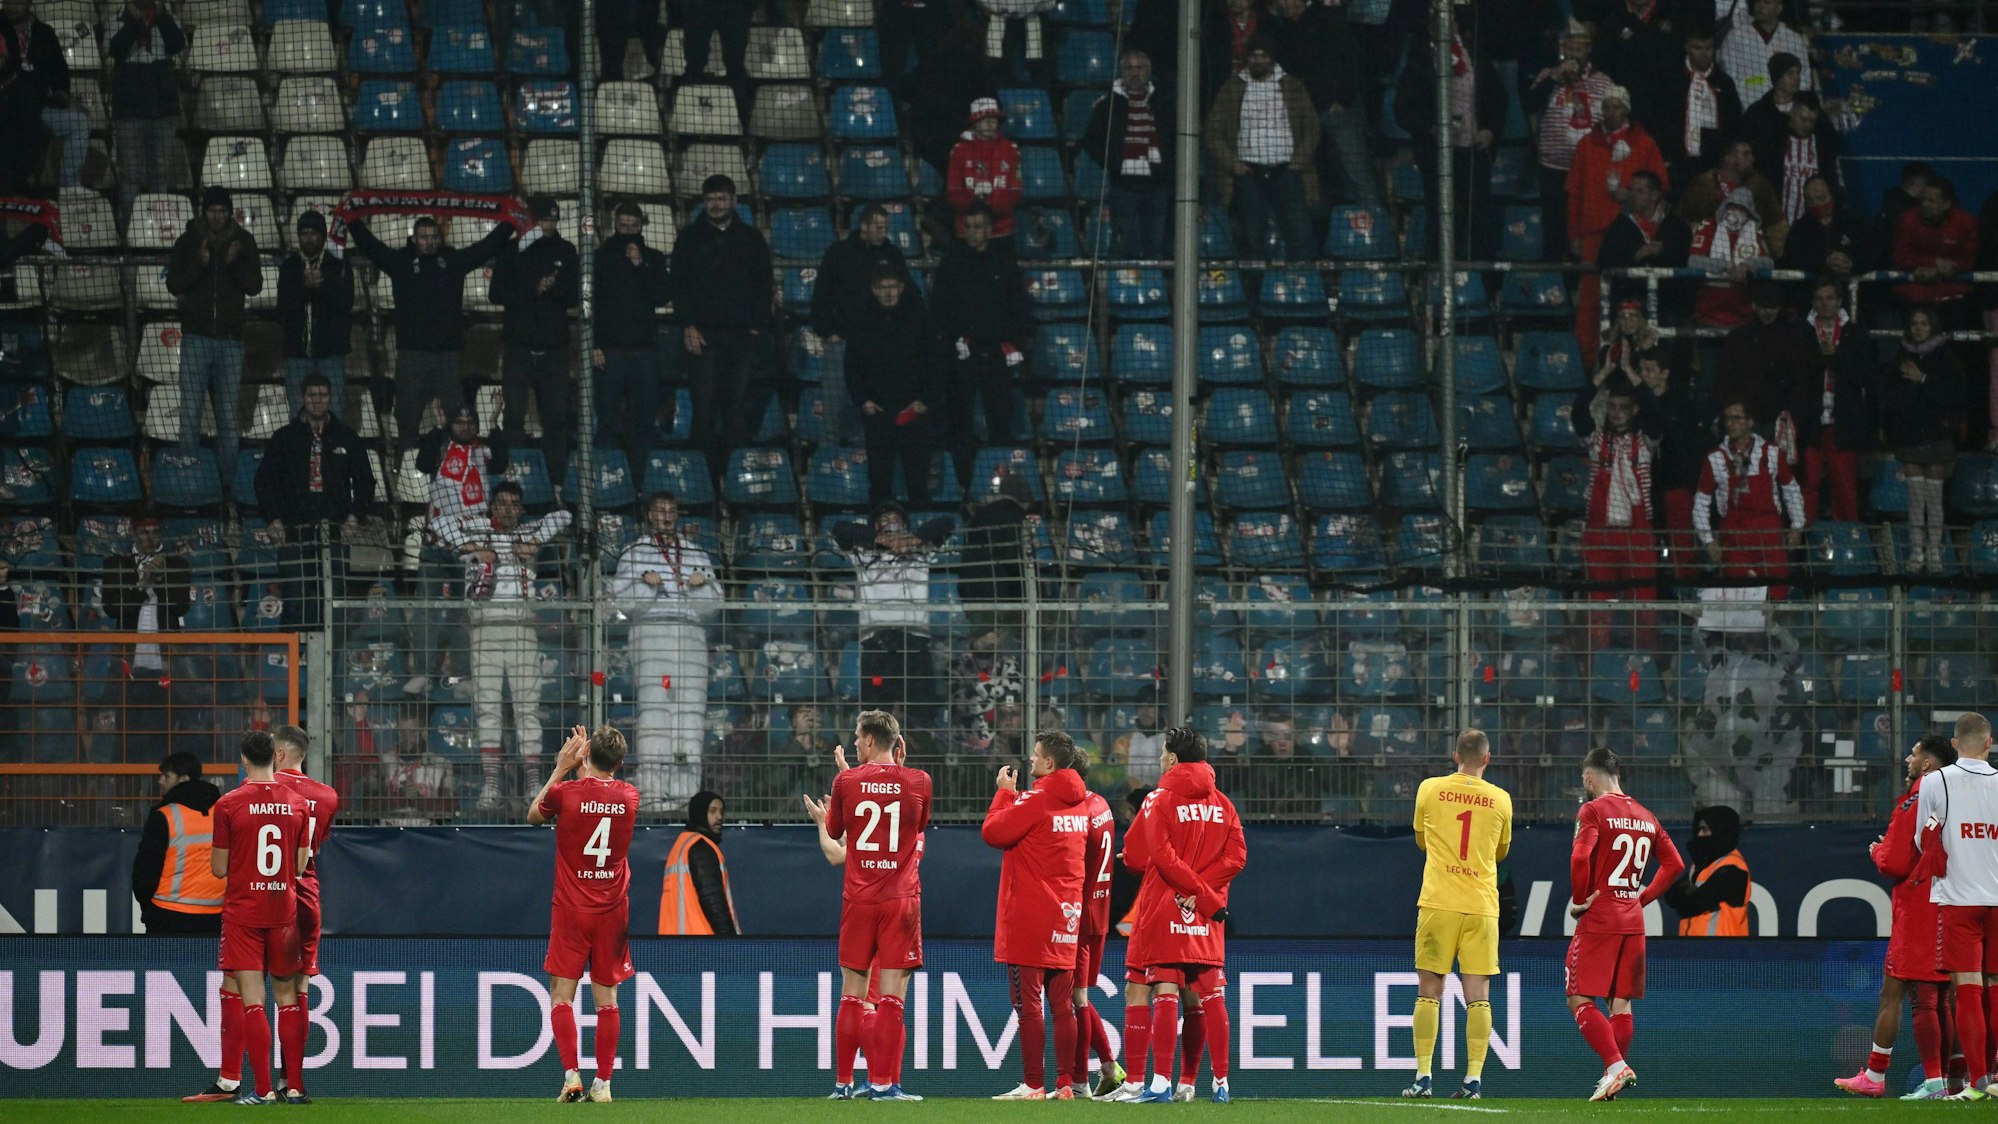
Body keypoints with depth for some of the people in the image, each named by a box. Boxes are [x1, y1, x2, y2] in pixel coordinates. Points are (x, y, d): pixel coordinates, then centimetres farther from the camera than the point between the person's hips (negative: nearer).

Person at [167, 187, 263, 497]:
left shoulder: (243, 242, 7)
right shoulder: (188, 241, 4)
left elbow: (255, 286, 2)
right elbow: (174, 284, -3)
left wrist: (237, 264, -17)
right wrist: (200, 264, -19)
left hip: (230, 339, 1)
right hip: (196, 337, -1)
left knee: (228, 417, 4)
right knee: (191, 413, -6)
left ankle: (226, 482, 8)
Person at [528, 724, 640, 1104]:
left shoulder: (565, 792, -10)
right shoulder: (630, 797, 0)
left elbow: (533, 816, 12)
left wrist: (561, 769, 15)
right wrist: (582, 768, 26)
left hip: (571, 911, -3)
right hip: (613, 912, 3)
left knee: (561, 996, 2)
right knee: (607, 998, 6)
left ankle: (571, 1076, -11)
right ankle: (603, 1083, 4)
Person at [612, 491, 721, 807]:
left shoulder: (697, 555, 21)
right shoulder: (634, 553, 13)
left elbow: (713, 604, 16)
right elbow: (621, 597, 4)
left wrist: (703, 585, -4)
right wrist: (645, 584, -13)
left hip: (692, 637, 3)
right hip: (652, 631, -3)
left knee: (692, 708, -5)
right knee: (654, 707, -12)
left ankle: (687, 788, -6)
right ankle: (653, 789, -17)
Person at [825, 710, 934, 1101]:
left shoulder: (847, 781, -2)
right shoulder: (918, 782, -3)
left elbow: (834, 831, 11)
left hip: (858, 898, 1)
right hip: (901, 899, -1)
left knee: (851, 995, 8)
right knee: (892, 997, -1)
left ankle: (843, 1083, 11)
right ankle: (883, 1083, -5)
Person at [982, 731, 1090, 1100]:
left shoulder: (1035, 801, -13)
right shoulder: (1080, 804, 10)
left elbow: (993, 832, -12)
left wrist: (1005, 792, 1)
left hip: (1028, 917, -7)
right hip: (1067, 917, 7)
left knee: (1028, 1005, -4)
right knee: (1063, 1006, 7)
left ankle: (1033, 1084, -6)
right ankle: (1065, 1083, 5)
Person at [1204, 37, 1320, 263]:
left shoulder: (1293, 88, 11)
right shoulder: (1232, 88, 10)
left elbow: (1311, 128, 11)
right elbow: (1213, 132, 8)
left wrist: (1299, 162, -2)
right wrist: (1231, 164, -3)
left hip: (1285, 172, 0)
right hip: (1248, 173, 0)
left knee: (1300, 236, -10)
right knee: (1252, 241, -4)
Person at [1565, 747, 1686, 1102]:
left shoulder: (1593, 810, -9)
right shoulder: (1645, 817, 13)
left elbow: (1580, 858, -23)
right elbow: (1675, 864, 15)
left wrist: (1578, 900, -10)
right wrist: (1643, 897, 15)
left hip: (1598, 920, -6)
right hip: (1633, 920, 6)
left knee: (1580, 1000, -4)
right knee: (1621, 1003, 9)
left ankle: (1615, 1065, -20)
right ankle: (1615, 1079, 7)